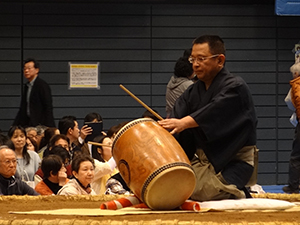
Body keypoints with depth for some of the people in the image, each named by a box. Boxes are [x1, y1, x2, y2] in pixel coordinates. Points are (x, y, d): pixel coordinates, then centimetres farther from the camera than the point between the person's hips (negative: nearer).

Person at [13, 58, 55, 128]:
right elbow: (22, 108, 18)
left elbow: (48, 108, -13)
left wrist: (47, 128, -19)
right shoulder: (27, 86, 16)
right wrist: (14, 126, 12)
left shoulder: (42, 85, -8)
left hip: (40, 124, -7)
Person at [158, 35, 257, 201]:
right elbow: (176, 118, 1)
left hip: (233, 161, -8)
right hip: (204, 159, 8)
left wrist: (185, 122, -46)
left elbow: (214, 112, -30)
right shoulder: (193, 92, 15)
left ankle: (237, 194, 2)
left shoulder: (235, 88, -10)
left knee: (201, 189, -31)